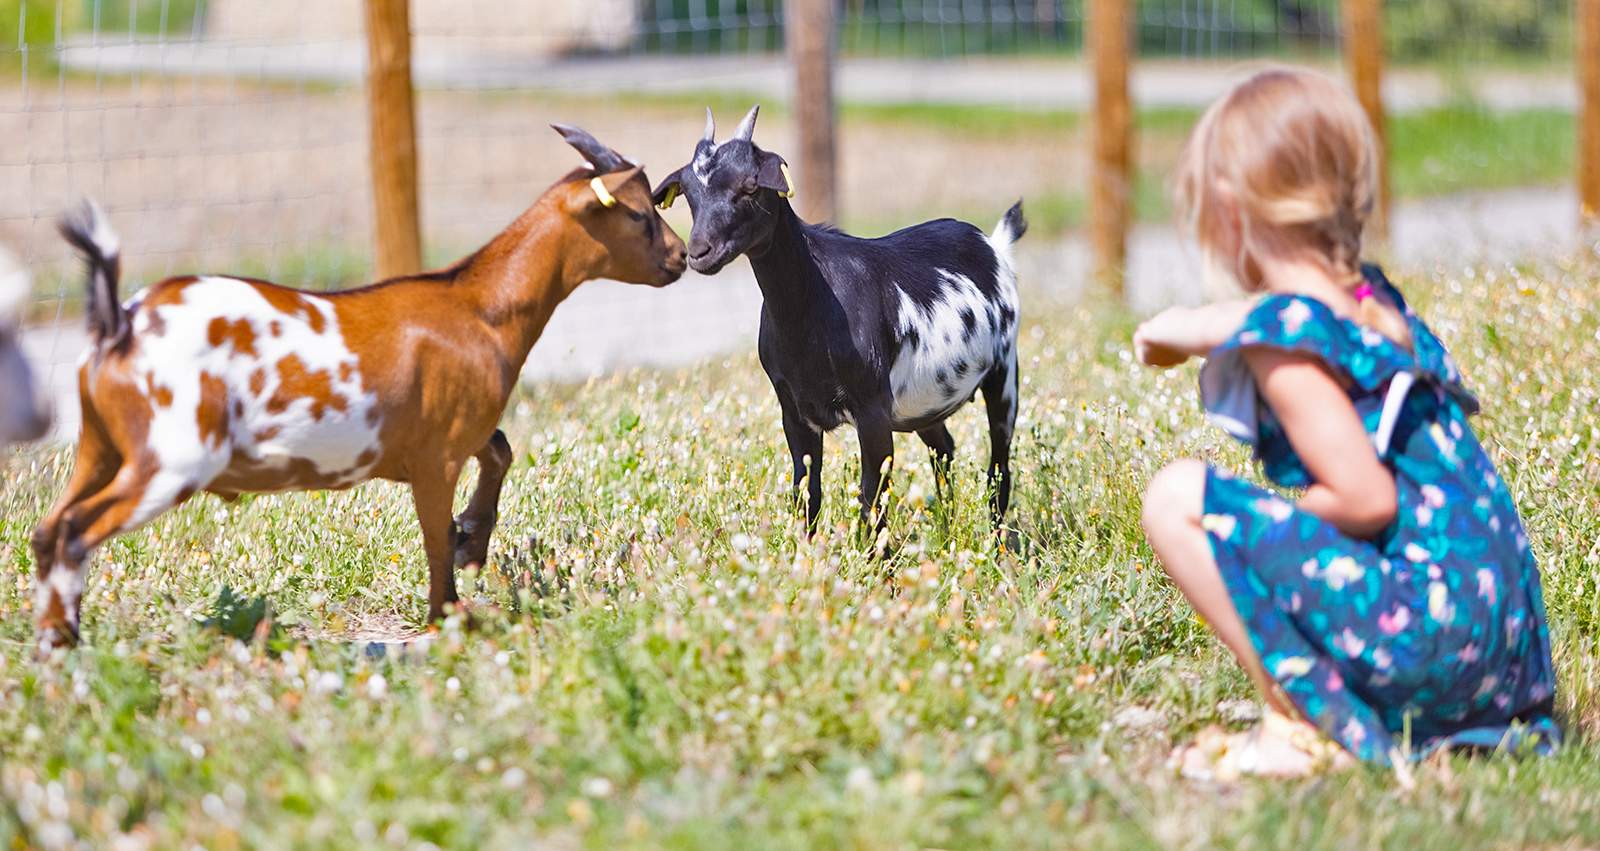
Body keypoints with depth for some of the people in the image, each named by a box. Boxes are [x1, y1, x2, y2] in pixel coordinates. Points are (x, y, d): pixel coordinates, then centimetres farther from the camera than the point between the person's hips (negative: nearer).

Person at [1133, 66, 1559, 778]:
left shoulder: (1285, 334, -13)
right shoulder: (1370, 299, 14)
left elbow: (1368, 499, -19)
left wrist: (1267, 529, -4)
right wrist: (1187, 328, 48)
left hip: (1425, 629, -9)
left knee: (1180, 499, -10)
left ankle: (1304, 726, -8)